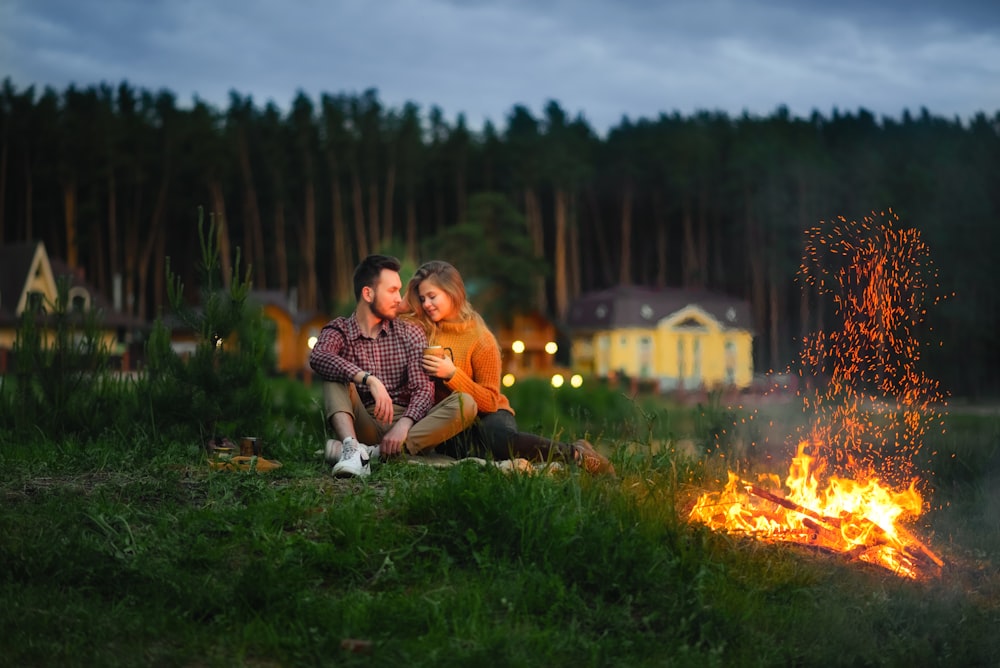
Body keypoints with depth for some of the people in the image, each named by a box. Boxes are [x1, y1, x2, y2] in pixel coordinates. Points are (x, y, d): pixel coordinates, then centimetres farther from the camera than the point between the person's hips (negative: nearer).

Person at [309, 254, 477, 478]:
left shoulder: (410, 334, 10)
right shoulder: (339, 331, 4)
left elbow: (424, 390, -3)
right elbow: (318, 358, -20)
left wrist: (403, 425, -23)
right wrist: (370, 380, -34)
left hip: (406, 426, 2)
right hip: (363, 425, -1)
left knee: (464, 403, -23)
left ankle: (374, 452, -36)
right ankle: (352, 447, -43)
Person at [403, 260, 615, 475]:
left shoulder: (480, 339, -6)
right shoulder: (419, 328, 3)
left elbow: (489, 401, -8)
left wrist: (452, 374, -21)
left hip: (487, 416, -2)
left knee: (500, 437, -40)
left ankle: (576, 453, -16)